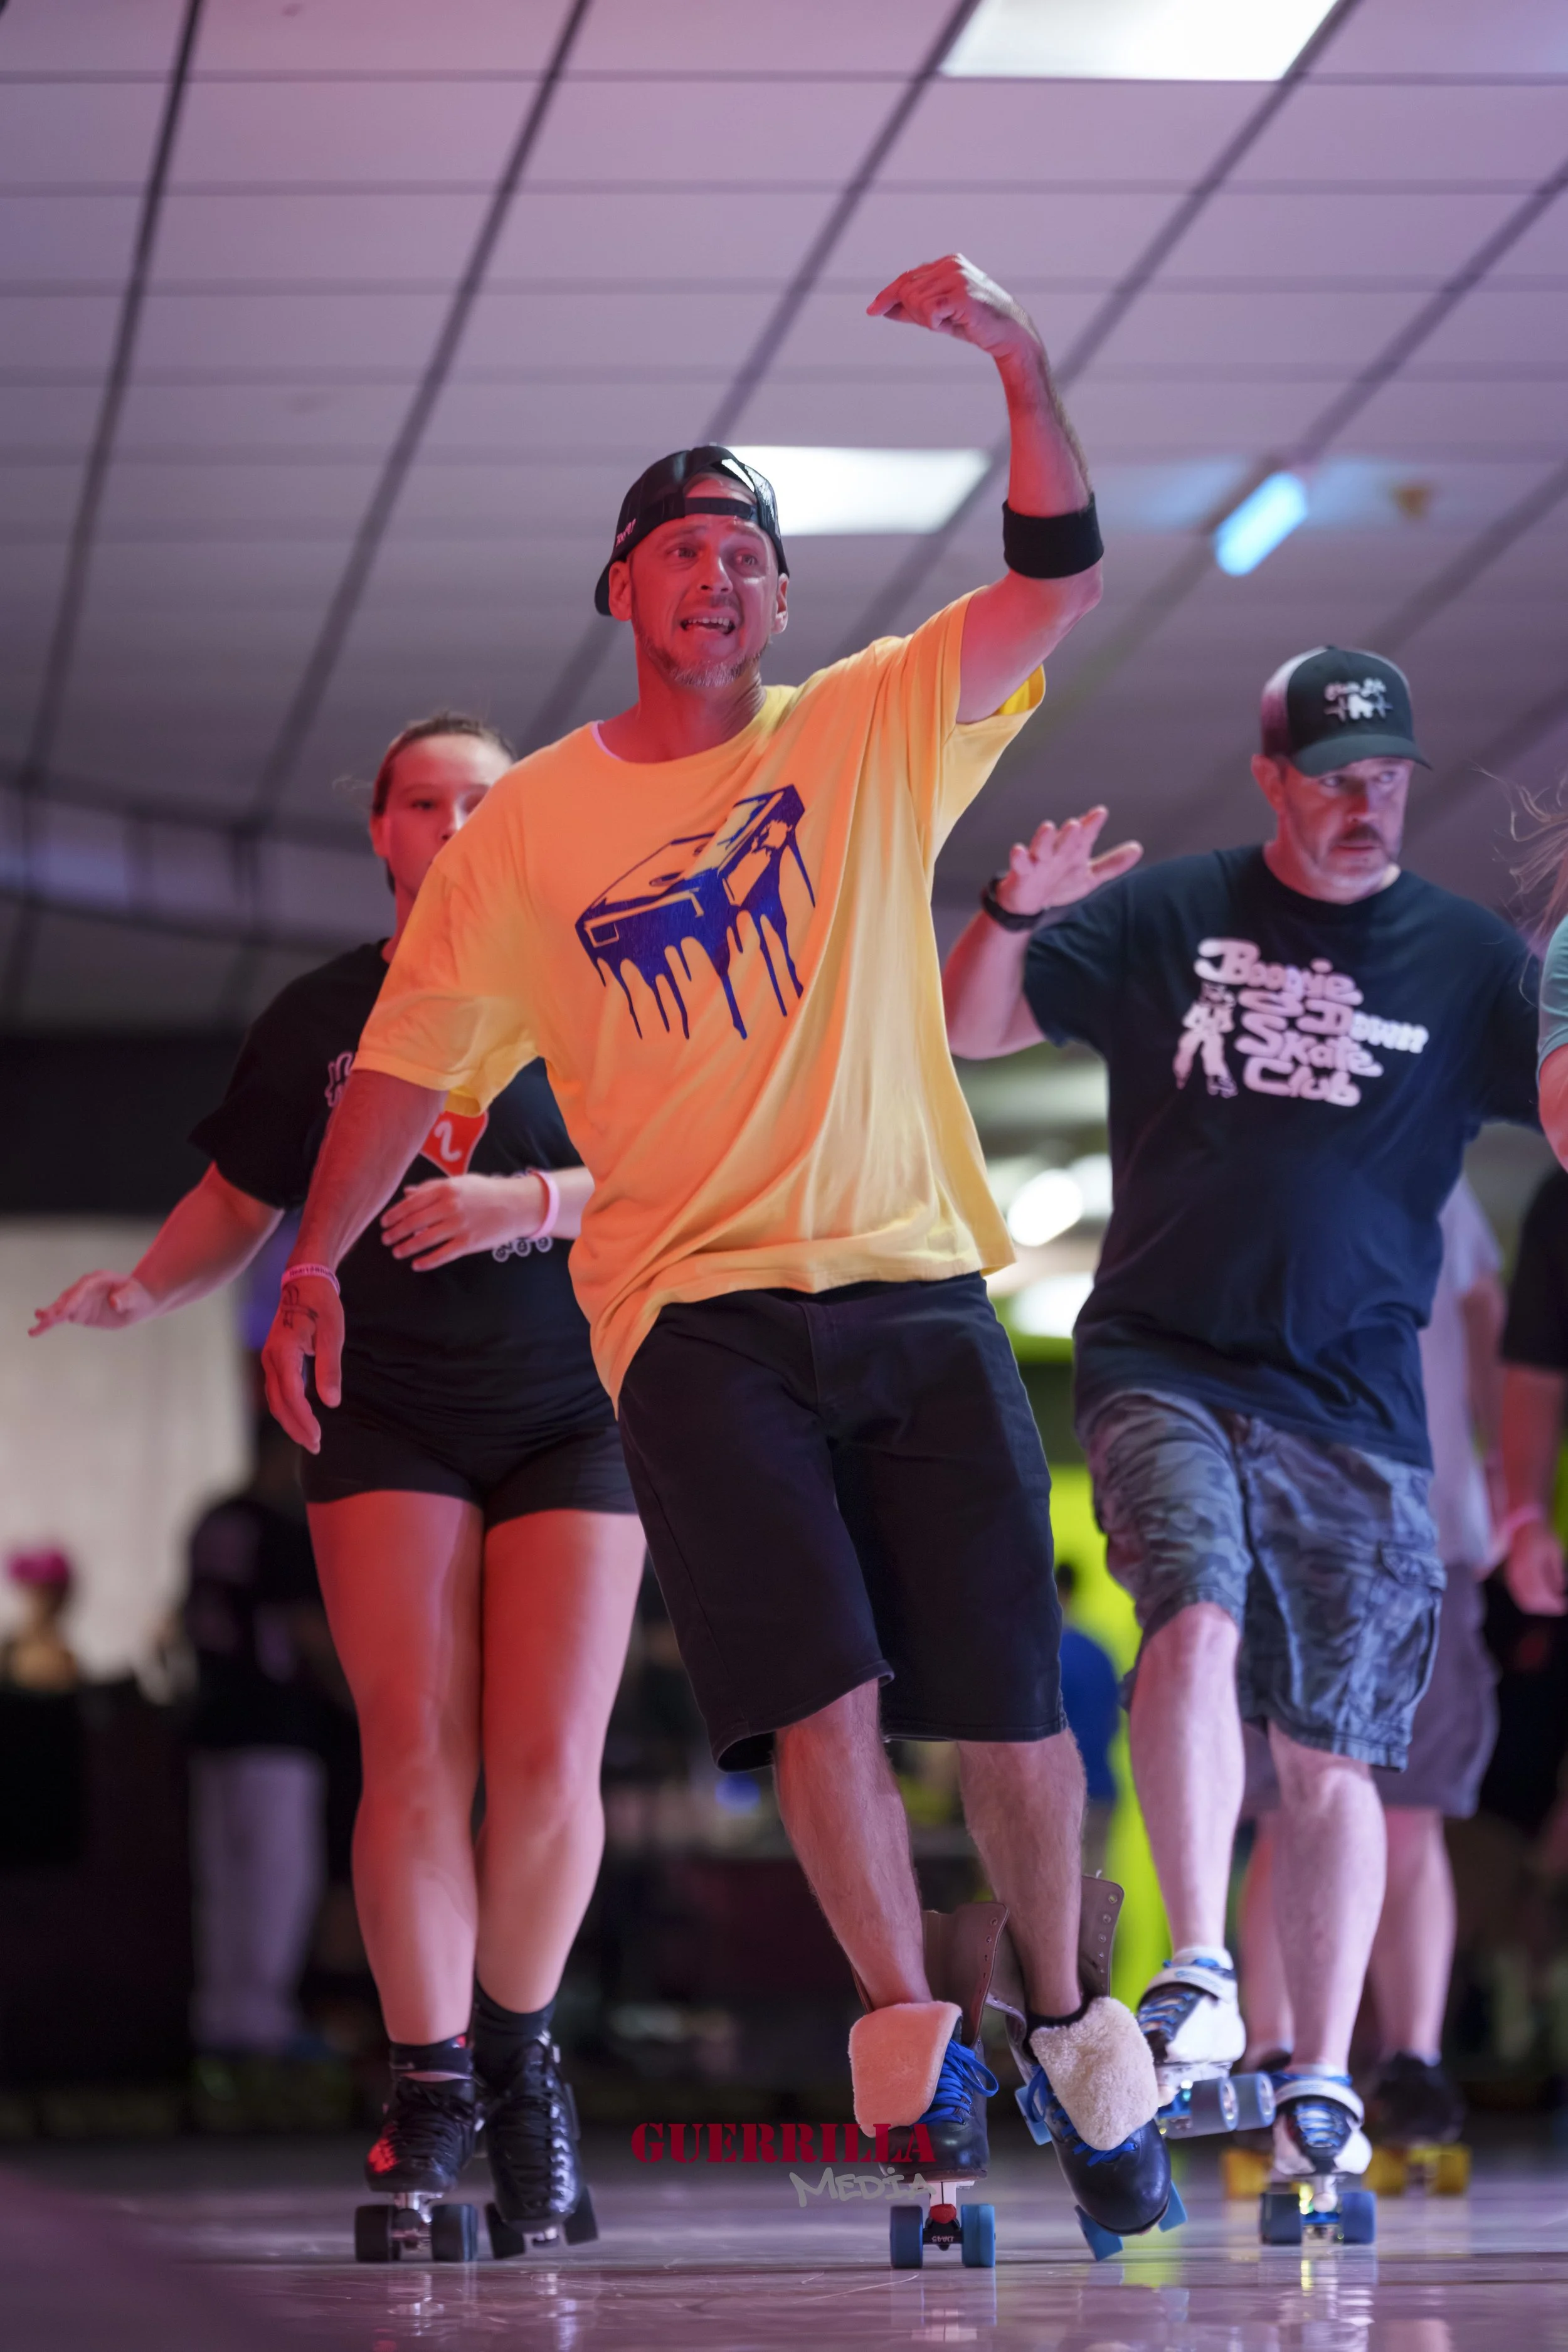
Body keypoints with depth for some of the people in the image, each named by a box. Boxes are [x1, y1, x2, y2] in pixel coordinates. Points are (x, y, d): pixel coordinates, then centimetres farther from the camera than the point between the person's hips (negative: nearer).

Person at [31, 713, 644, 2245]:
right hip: (389, 1418, 1)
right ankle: (428, 2089, -3)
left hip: (569, 1414, -1)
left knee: (548, 1761, -11)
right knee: (415, 1756, -13)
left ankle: (518, 2050, 13)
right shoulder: (318, 1017, 10)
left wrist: (530, 1203, -19)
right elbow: (238, 1203, 17)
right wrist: (138, 1291, 0)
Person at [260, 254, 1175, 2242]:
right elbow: (416, 1048, 9)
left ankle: (1065, 2024, 20)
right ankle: (903, 2025, 1)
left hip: (914, 1280, 1)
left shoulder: (872, 735, 8)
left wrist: (1019, 366, -14)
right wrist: (315, 1259, 1)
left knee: (1007, 1706, 0)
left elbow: (1057, 584, -1)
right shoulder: (528, 825, 7)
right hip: (691, 1309, -1)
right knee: (822, 1695, -15)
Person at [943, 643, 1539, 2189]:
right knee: (1196, 1618, -27)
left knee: (1331, 1756, 1)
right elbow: (967, 1031, 7)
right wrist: (1014, 917, -13)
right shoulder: (1168, 918, 7)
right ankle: (1199, 1975, -27)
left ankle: (1319, 2085, 6)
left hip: (1353, 1405, 1)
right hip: (1162, 1364, -1)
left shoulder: (1464, 957, 7)